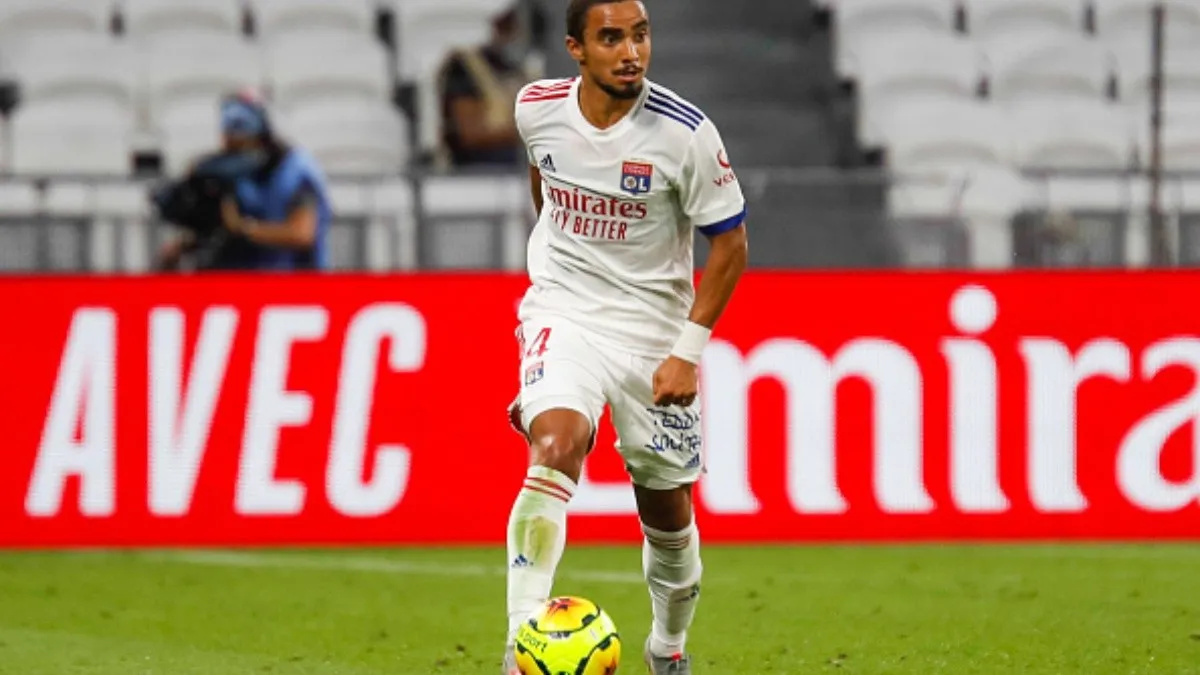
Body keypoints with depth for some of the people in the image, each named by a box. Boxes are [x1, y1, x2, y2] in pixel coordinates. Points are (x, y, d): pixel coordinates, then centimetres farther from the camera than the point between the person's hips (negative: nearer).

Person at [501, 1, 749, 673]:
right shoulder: (537, 108, -6)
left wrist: (688, 351, -13)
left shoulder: (686, 134, -16)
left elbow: (730, 244, -7)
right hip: (562, 314, 0)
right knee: (555, 447, -27)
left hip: (654, 329, 0)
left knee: (667, 506, 9)